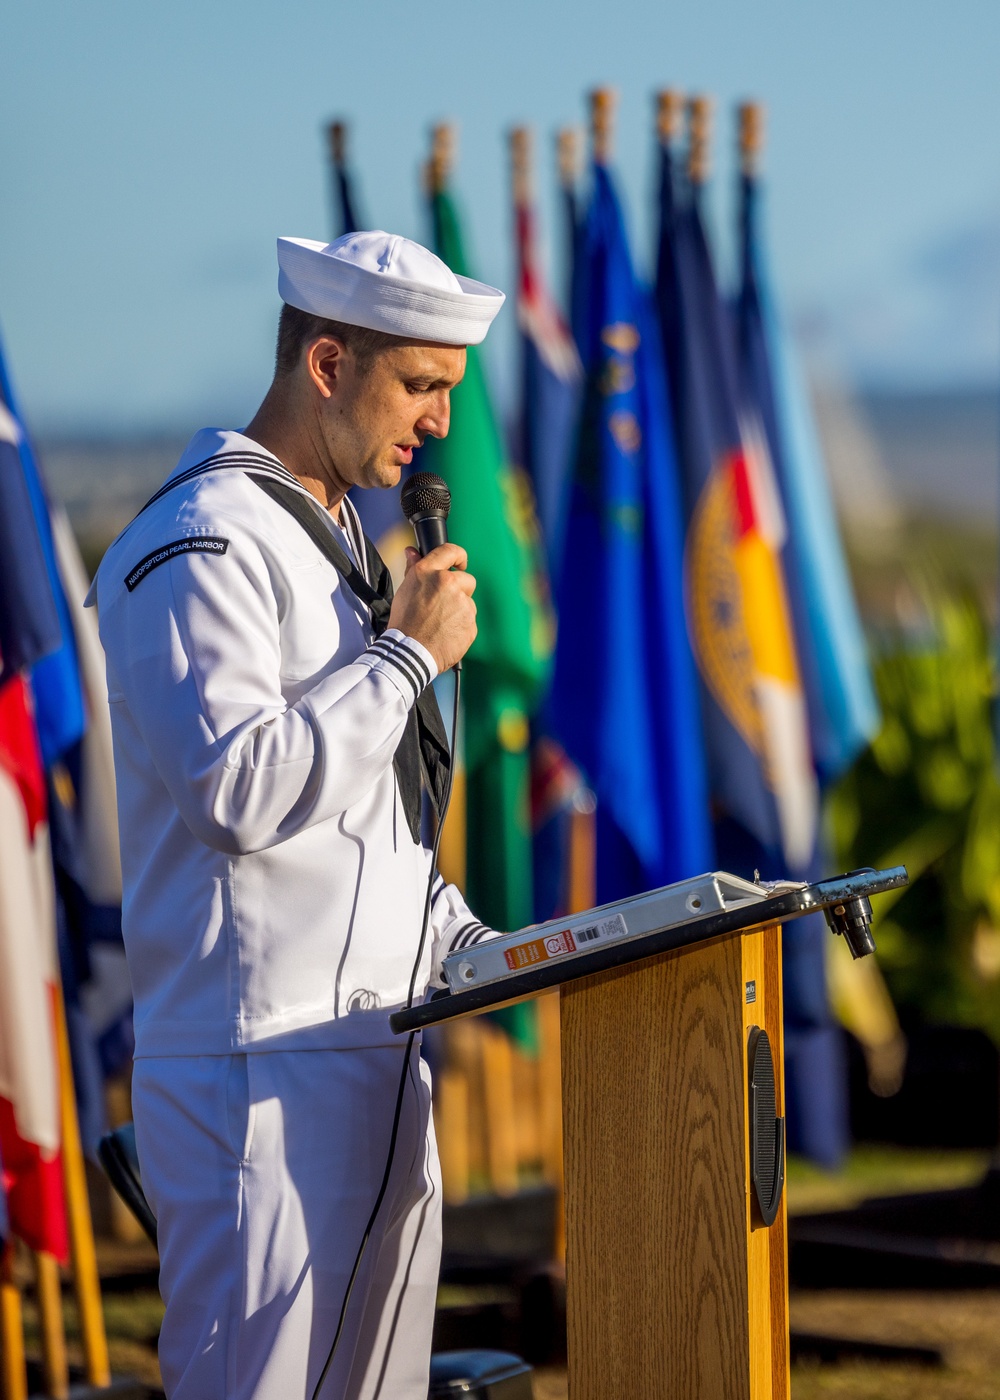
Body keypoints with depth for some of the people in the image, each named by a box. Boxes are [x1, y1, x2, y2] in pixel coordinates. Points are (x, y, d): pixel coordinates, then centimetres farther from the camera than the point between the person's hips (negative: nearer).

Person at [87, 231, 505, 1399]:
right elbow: (241, 787, -23)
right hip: (259, 1071, -10)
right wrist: (408, 654, -13)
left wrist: (470, 948, 16)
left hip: (373, 1061, 10)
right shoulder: (204, 547, -11)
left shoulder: (334, 544, 22)